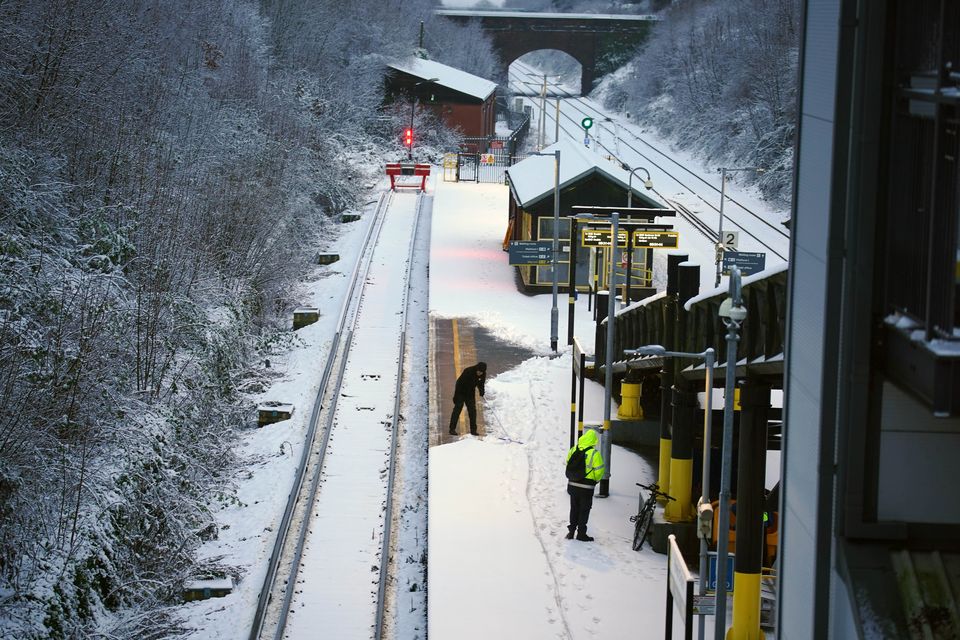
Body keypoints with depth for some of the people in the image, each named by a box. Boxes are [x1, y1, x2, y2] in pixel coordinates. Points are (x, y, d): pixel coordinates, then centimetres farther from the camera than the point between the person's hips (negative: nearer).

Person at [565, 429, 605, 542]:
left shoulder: (573, 450, -1)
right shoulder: (594, 453, -15)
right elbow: (599, 470, -13)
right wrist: (596, 480, 8)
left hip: (573, 484, 4)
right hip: (586, 487, -4)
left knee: (574, 508, 18)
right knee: (584, 510, 7)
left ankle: (571, 530, 21)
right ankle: (581, 533, 11)